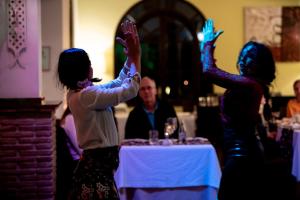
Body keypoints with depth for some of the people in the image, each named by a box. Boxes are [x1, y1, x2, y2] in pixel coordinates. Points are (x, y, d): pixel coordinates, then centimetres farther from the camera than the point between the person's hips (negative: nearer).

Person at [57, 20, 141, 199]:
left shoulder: (82, 93, 10)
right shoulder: (86, 96, -20)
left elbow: (120, 83, 21)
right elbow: (131, 90, -18)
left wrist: (131, 55, 12)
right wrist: (135, 56, -7)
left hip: (97, 165, 10)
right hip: (97, 168, -10)